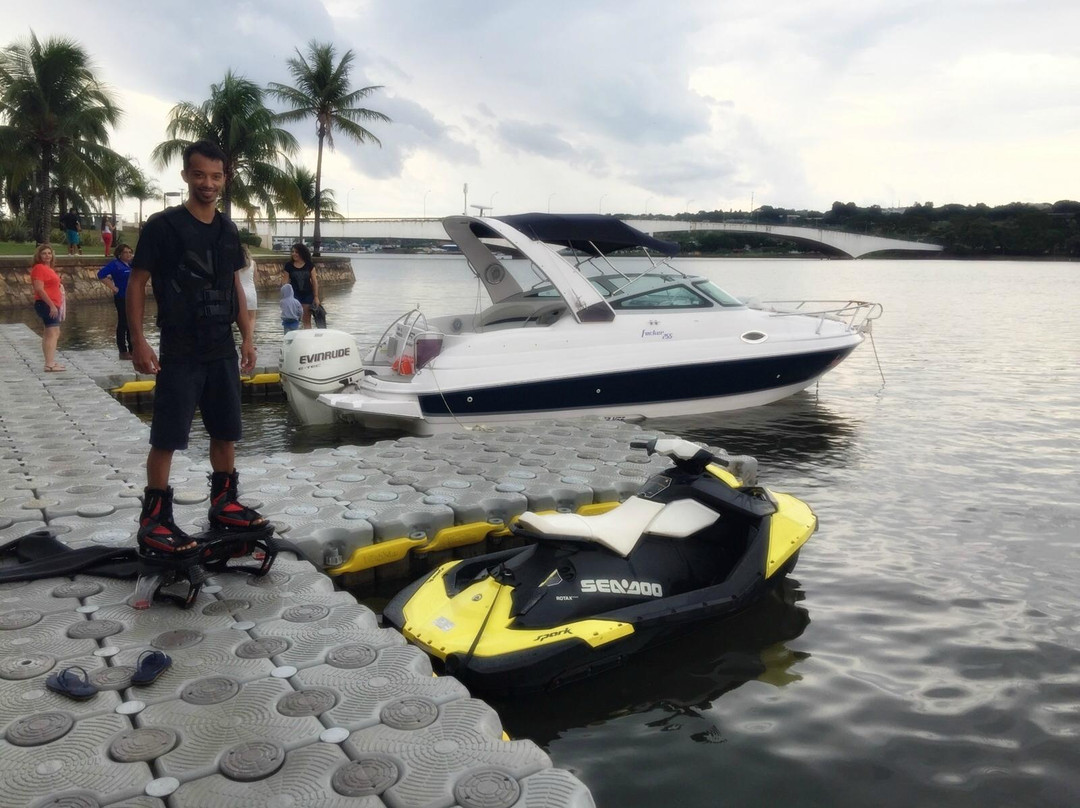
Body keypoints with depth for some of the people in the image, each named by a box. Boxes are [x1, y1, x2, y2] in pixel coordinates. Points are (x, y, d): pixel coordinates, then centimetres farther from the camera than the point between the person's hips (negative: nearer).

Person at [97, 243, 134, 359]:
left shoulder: (132, 264, 13)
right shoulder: (115, 264, -7)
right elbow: (101, 274, -16)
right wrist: (113, 287, -16)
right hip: (122, 298, -7)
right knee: (123, 324, -2)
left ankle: (132, 350, 19)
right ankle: (123, 351, 2)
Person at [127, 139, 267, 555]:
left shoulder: (228, 230, 9)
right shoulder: (163, 225, -7)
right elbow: (136, 283, -6)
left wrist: (247, 336, 11)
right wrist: (138, 341, -13)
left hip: (223, 349, 6)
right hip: (179, 351, -6)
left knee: (226, 431, 12)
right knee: (166, 438, -3)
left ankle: (223, 504, 26)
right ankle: (153, 521, 4)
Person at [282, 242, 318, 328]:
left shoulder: (309, 265, 1)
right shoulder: (289, 266, 0)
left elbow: (314, 281, 3)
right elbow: (286, 282, 1)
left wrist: (316, 297, 0)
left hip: (307, 295, 1)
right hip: (294, 295, -1)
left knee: (307, 321, 6)